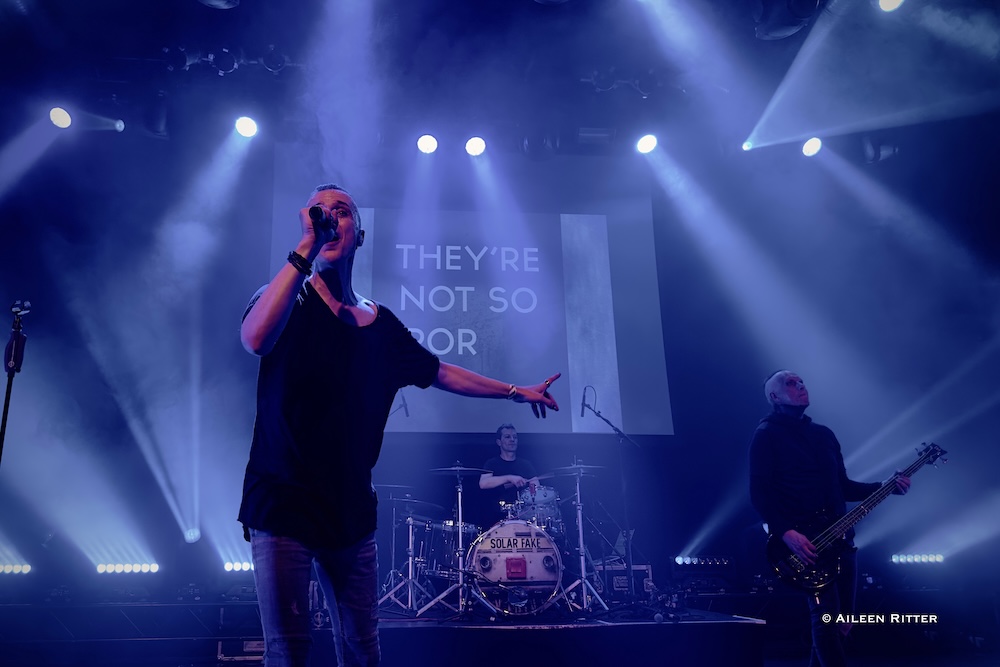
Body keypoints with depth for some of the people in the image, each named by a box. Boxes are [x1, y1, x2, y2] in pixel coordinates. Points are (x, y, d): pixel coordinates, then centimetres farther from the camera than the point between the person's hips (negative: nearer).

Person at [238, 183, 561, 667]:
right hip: (282, 501, -4)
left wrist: (516, 391, 27)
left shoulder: (380, 323, 9)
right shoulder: (286, 299, -3)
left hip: (350, 509, 4)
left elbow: (440, 373, 21)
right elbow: (256, 339, -27)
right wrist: (307, 246, -25)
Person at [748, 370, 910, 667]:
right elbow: (760, 493, -11)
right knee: (826, 617, -14)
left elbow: (843, 486, 20)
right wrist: (786, 533, -22)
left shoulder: (824, 434, 18)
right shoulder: (766, 435, -4)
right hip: (800, 542, -7)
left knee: (841, 621, 9)